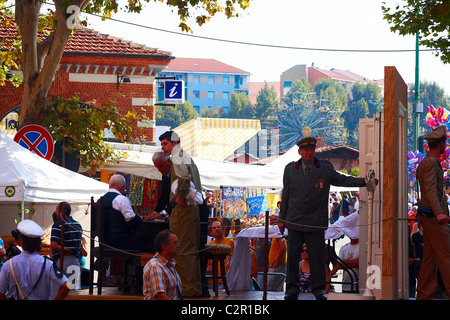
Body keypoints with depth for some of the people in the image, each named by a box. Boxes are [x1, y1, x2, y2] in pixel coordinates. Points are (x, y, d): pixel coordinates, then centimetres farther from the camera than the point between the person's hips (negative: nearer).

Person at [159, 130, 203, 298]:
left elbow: (185, 176, -28)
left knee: (182, 250, -7)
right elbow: (197, 182, 25)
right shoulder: (187, 158, 21)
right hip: (193, 207, 10)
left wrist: (180, 197, -19)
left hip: (182, 208, -10)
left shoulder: (177, 158, -9)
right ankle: (196, 288, 17)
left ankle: (187, 289, -8)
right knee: (192, 250, 13)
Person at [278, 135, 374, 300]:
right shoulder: (290, 170, 5)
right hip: (294, 221, 1)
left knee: (317, 257, -2)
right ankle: (292, 289, 11)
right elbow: (286, 195, 10)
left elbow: (343, 180, 9)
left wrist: (364, 181, -5)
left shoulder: (325, 169, 2)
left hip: (315, 223, -1)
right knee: (292, 256, 1)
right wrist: (282, 218, 10)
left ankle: (318, 289, 10)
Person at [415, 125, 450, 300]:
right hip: (433, 218, -10)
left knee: (430, 258, 10)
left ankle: (424, 295, 11)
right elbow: (430, 189, -25)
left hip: (428, 217, 10)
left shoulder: (425, 162, 18)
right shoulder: (431, 163, -14)